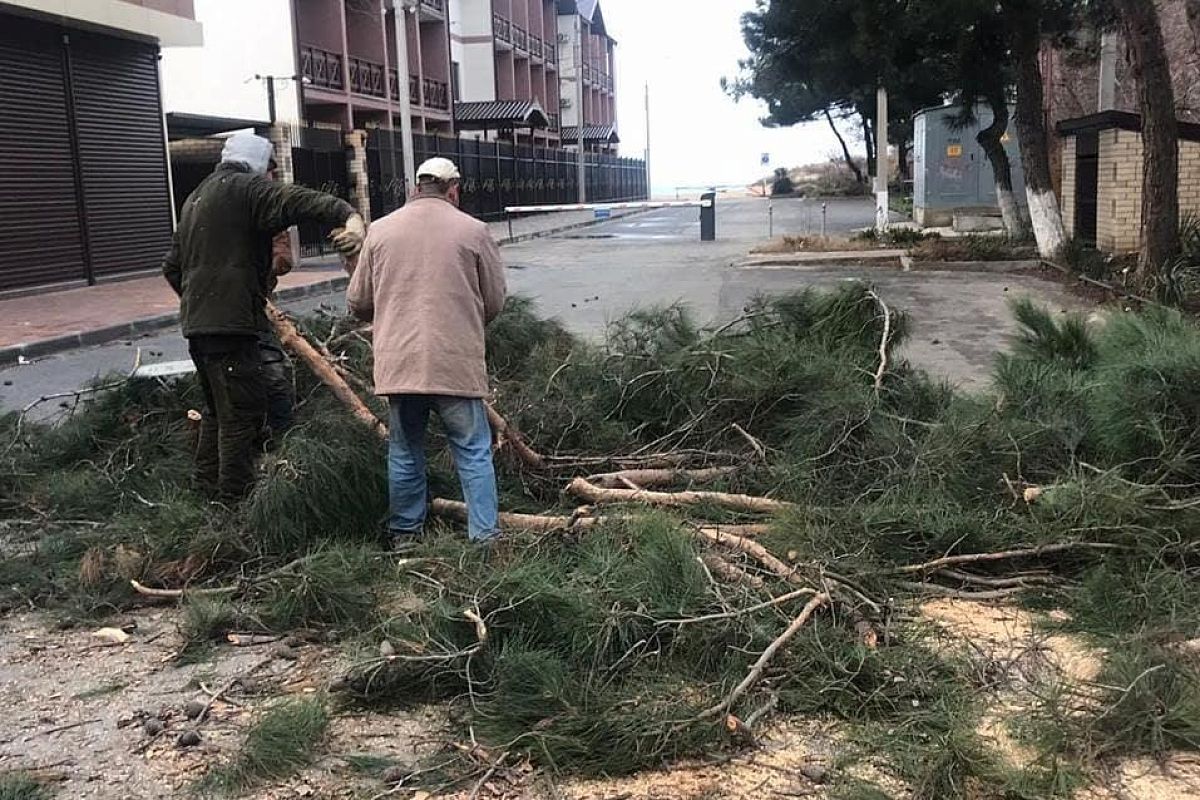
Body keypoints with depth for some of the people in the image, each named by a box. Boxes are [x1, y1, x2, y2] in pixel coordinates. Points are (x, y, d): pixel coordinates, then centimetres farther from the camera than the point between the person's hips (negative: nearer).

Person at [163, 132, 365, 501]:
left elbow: (172, 266, 29)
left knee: (217, 408, 21)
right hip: (231, 322, -10)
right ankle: (234, 496, -4)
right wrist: (349, 216, -39)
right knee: (243, 411, -6)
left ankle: (207, 485, 29)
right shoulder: (245, 189, -7)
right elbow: (297, 201, -25)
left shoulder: (195, 198, 23)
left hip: (197, 321, 10)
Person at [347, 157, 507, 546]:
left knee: (405, 452, 16)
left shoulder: (380, 230, 6)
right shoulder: (473, 230, -1)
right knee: (473, 451, 7)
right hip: (456, 363, -3)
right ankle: (485, 536, 7)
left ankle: (404, 535, 26)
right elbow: (494, 302, 5)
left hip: (397, 363, 3)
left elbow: (358, 302, 10)